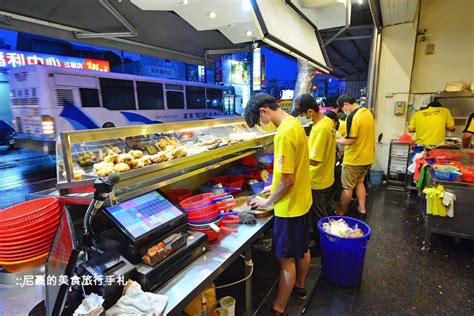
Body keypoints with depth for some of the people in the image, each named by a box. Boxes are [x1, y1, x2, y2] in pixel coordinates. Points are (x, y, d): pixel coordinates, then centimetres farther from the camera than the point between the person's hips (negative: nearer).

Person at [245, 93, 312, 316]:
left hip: (290, 206, -9)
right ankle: (299, 287, 47)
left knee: (286, 259, 6)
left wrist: (268, 202, -10)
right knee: (302, 249, 25)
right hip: (303, 200, 10)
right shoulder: (294, 123, 5)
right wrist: (275, 187, 15)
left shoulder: (284, 133, -26)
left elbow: (287, 180, -25)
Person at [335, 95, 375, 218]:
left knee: (347, 187, 5)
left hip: (354, 159, -8)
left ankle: (340, 212, 18)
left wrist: (336, 140, -8)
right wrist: (343, 137, 10)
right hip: (367, 157, 9)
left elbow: (350, 141, -24)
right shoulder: (367, 112, 6)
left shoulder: (352, 117, -23)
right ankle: (362, 209, 30)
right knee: (359, 182, 23)